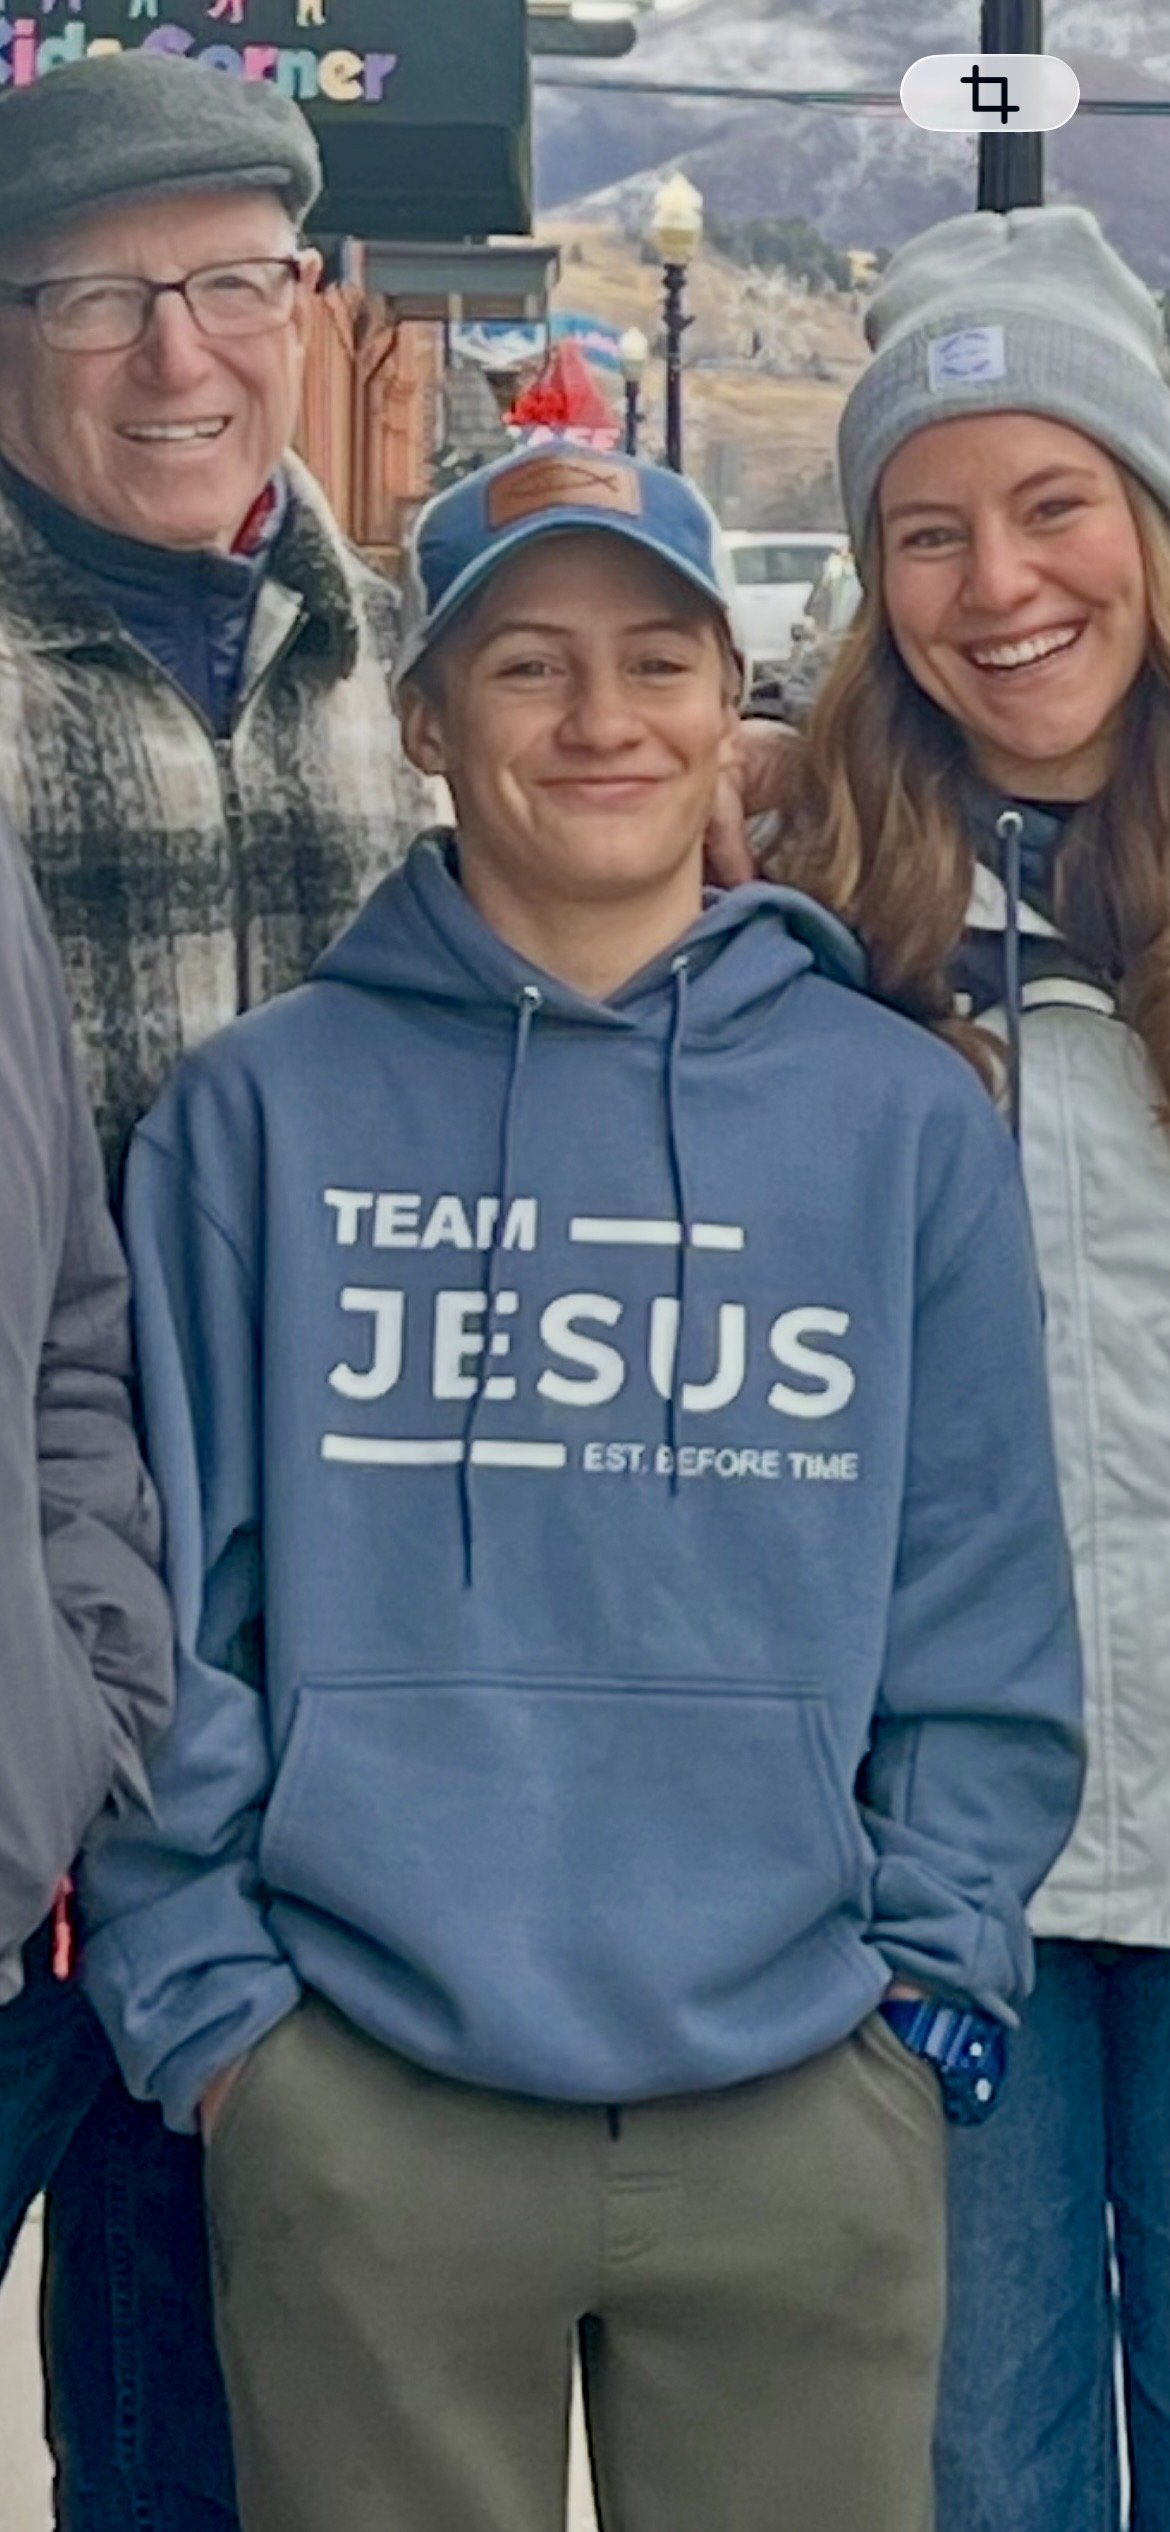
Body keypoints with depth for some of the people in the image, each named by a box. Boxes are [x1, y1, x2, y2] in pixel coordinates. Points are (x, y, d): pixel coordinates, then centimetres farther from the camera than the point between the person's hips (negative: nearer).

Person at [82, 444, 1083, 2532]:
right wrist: (198, 1992, -2)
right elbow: (166, 1593, 3)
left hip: (808, 2109, 1)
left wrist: (935, 1973, 0)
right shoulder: (259, 1110, 3)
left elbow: (981, 1607, 7)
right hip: (359, 2108, -1)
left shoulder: (908, 1117, 5)